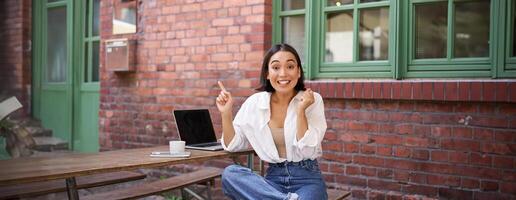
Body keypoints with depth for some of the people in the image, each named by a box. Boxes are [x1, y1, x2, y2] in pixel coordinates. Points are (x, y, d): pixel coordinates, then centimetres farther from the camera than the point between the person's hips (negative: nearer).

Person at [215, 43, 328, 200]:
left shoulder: (313, 100, -4)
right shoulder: (254, 103, 2)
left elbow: (306, 150, -11)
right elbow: (232, 145, 6)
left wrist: (301, 111, -19)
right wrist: (226, 113, -8)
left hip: (307, 179, -4)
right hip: (273, 179, 5)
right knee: (230, 173, -26)